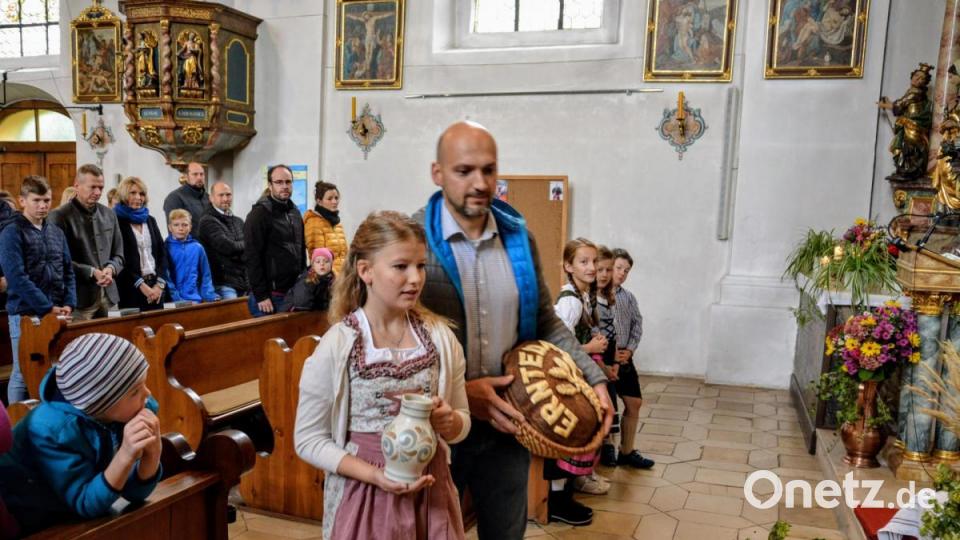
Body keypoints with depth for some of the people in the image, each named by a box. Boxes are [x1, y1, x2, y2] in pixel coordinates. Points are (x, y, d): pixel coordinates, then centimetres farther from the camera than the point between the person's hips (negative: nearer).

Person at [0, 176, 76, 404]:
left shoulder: (57, 232, 12)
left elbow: (68, 272, 13)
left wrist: (69, 304, -2)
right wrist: (48, 307, -16)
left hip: (56, 313, 5)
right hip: (25, 314, -5)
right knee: (23, 374, 2)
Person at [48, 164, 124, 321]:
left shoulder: (109, 214, 12)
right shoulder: (59, 216, -6)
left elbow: (118, 254, 14)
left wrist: (111, 268, -7)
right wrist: (92, 272, -18)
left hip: (109, 296, 6)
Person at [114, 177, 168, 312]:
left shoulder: (150, 220, 14)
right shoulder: (116, 221, -4)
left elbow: (162, 253, 11)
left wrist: (160, 283, -1)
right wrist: (141, 284, -13)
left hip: (155, 287, 5)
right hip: (131, 289, -5)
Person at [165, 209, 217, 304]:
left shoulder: (197, 248, 8)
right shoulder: (166, 247, 1)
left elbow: (205, 275, 11)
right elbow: (165, 275, -4)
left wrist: (210, 296, -1)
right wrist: (175, 298, -15)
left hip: (195, 298, 2)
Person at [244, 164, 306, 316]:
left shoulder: (295, 212, 14)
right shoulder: (260, 213, -8)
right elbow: (252, 257, -14)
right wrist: (261, 296, -16)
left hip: (295, 293, 7)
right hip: (271, 295, -6)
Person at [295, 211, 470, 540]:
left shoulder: (440, 336, -3)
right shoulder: (335, 347, -13)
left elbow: (462, 421, 6)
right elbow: (309, 440, -9)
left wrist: (449, 422, -16)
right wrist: (377, 476, -19)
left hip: (430, 490, 3)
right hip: (364, 494, -3)